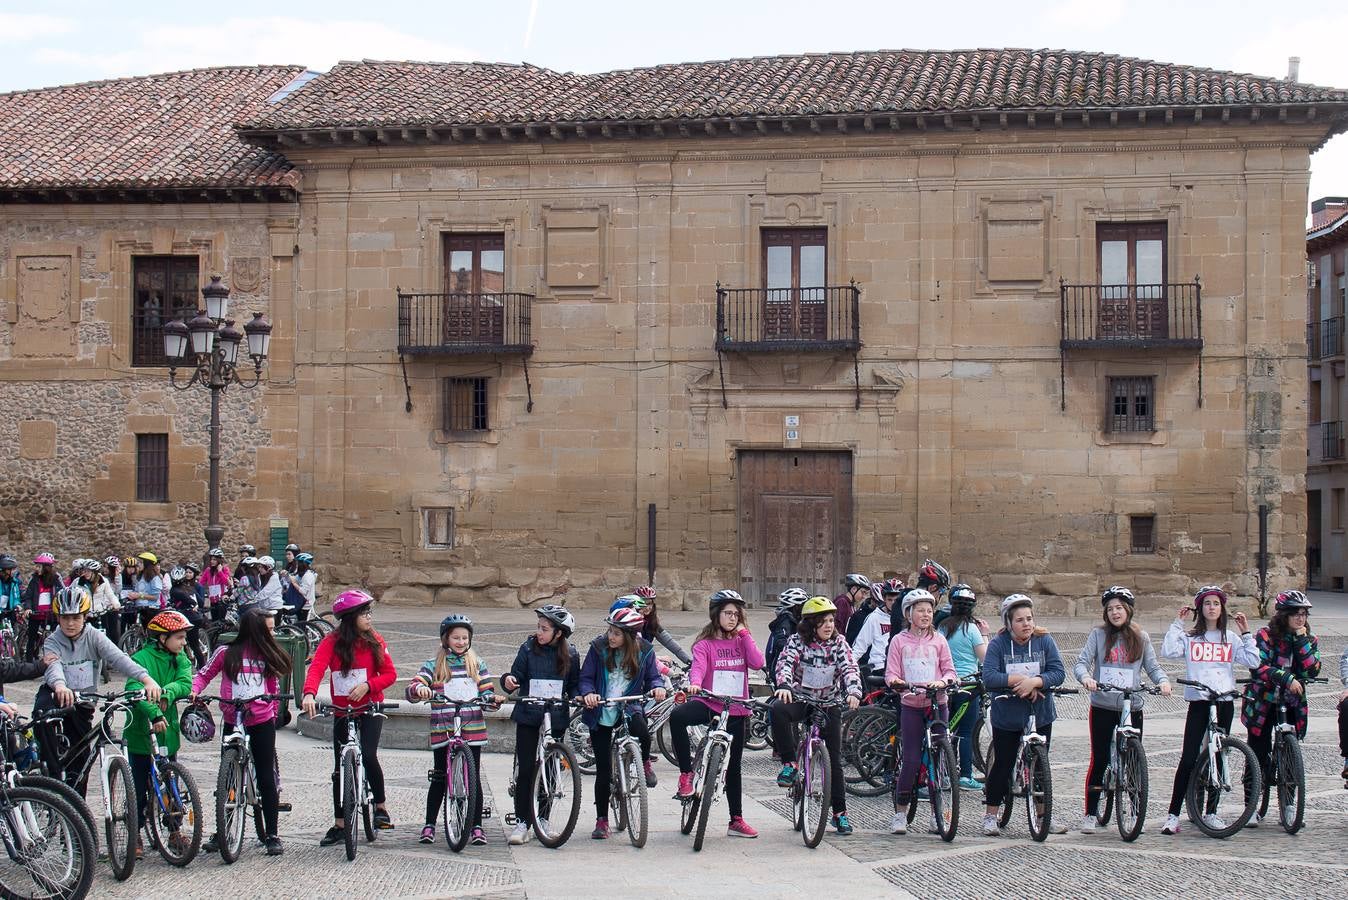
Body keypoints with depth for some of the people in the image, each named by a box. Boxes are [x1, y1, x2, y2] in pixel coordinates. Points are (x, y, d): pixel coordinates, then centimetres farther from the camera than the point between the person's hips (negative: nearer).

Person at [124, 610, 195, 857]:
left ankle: (175, 831, 27)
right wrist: (154, 714, -41)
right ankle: (136, 836, 14)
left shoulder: (180, 659, 7)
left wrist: (167, 693, -28)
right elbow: (134, 688, -28)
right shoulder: (141, 658, -13)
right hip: (142, 733, -5)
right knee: (140, 788, 3)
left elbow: (185, 683, -7)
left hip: (168, 732, 5)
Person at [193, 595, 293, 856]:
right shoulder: (226, 653, -1)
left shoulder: (268, 655, 6)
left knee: (267, 778, -1)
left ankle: (272, 835, 5)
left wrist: (274, 712, 8)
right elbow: (204, 675, 8)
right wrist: (194, 691, -10)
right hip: (232, 722, -1)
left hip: (262, 722, 1)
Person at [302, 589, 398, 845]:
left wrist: (367, 685, -19)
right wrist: (309, 694, -41)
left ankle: (381, 806, 2)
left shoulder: (374, 640, -2)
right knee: (340, 768, 6)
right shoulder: (332, 642, -8)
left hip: (370, 709, -1)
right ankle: (339, 825, 17)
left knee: (368, 756, -21)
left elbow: (390, 673, 0)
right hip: (342, 711, 1)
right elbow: (316, 668, -22)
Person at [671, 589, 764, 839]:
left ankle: (737, 820, 20)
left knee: (733, 765, 10)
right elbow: (698, 665, -18)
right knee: (677, 716, -36)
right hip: (709, 703, -3)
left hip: (735, 710, 3)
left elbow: (758, 662, -8)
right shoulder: (705, 643, -1)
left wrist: (744, 634, -5)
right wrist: (694, 683, -39)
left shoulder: (741, 640, 9)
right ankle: (686, 773, -22)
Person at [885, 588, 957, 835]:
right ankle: (900, 813, 4)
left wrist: (943, 681, -15)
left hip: (937, 704, 2)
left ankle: (936, 814, 12)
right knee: (910, 759, -6)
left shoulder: (938, 639, 7)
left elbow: (949, 669, 6)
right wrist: (895, 682, -21)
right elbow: (891, 673, 1)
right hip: (911, 704, -2)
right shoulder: (899, 641, 3)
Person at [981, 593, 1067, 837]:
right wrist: (1019, 680, -24)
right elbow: (989, 677, -19)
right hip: (1007, 716, -2)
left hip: (1040, 715, 2)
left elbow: (1058, 673, -10)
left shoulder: (1044, 641, -3)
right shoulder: (998, 644, -9)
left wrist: (1033, 681, -25)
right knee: (1003, 765, 3)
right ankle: (991, 816, 15)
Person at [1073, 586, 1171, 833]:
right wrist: (1085, 677, -27)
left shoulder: (1141, 638, 8)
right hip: (1102, 708, -1)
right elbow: (1081, 662, -5)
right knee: (1099, 760, -1)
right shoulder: (1098, 635, 2)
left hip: (1132, 708, 2)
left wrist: (1163, 681, -14)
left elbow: (1153, 666, 7)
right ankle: (1091, 814, 8)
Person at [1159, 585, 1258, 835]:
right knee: (1188, 760, -9)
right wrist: (1178, 622, -5)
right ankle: (1173, 815, -6)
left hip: (1224, 703, 2)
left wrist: (1246, 633, 2)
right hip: (1198, 702, -2)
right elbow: (1168, 651, -10)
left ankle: (1212, 812, 16)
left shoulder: (1230, 638, 13)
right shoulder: (1189, 637, 7)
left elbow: (1253, 661, 4)